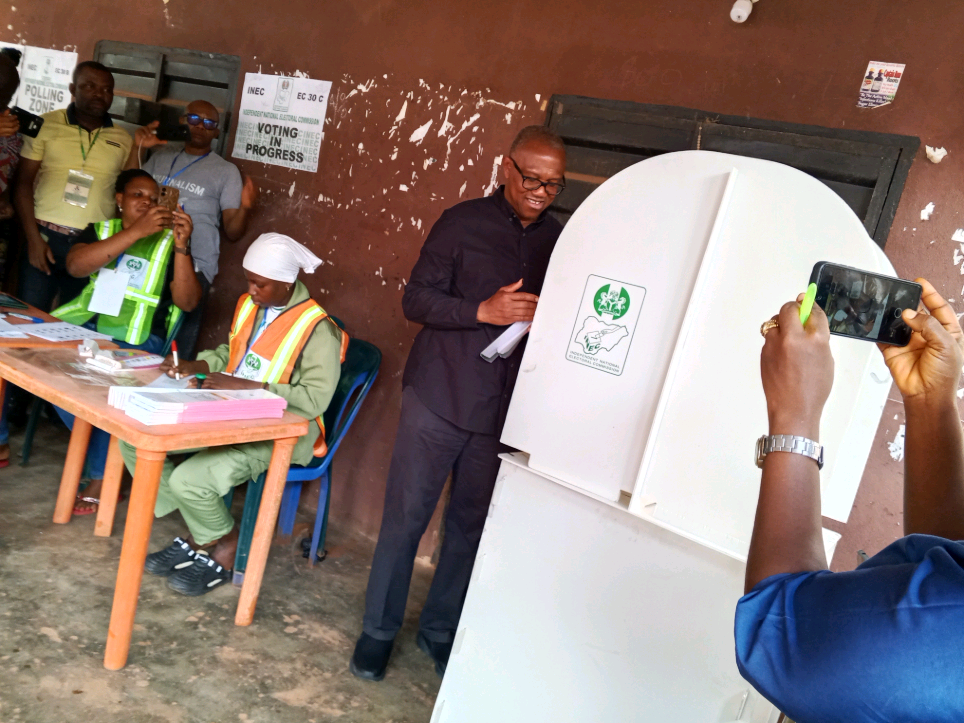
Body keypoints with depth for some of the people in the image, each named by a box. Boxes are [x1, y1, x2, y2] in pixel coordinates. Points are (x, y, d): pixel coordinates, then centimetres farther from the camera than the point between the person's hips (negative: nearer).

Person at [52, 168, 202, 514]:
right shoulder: (100, 229, 16)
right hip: (86, 321, 3)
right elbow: (75, 265, -8)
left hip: (136, 336, -3)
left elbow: (187, 301, -2)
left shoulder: (168, 242, 10)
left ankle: (103, 476, -15)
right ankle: (104, 448, -5)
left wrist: (181, 246, -13)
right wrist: (137, 231, -15)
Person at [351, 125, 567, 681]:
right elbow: (416, 300, -4)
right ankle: (379, 631, 22)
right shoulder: (463, 223, -2)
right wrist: (482, 311, -18)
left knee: (472, 526, 11)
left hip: (506, 411, 3)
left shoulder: (560, 240, 7)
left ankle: (440, 630, 30)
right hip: (440, 397, -2)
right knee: (406, 517, 3)